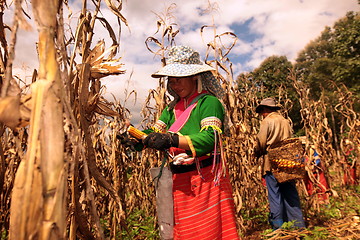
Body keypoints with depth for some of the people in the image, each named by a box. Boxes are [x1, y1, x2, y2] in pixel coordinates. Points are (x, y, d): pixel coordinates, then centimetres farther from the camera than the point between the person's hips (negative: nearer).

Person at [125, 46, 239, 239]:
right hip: (179, 182, 7)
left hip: (206, 179, -6)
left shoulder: (208, 102, -9)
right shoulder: (172, 108, 13)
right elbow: (153, 134, 8)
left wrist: (172, 139, -34)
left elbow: (210, 139, -22)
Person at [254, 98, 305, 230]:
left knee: (275, 195, 1)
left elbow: (261, 143, -8)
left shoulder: (267, 121, -5)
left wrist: (257, 154, 9)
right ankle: (298, 225, 17)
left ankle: (278, 227, 7)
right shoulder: (286, 121, 14)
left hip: (272, 163, -6)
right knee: (291, 194, 11)